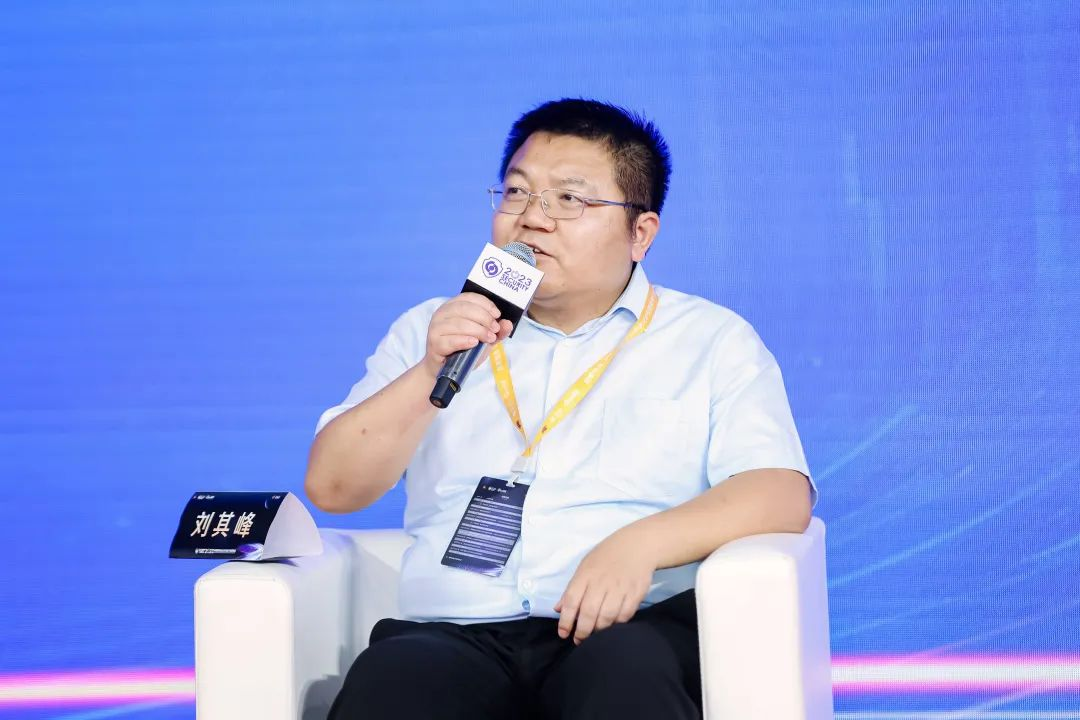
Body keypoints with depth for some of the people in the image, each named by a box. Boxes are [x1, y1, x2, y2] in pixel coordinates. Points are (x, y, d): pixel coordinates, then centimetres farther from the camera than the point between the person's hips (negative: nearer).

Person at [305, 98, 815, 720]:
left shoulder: (713, 340, 14)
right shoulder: (431, 331, 23)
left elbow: (783, 494, -1)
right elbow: (331, 487, 13)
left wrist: (640, 543, -18)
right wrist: (429, 376, -4)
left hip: (631, 627, -2)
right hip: (455, 633, 2)